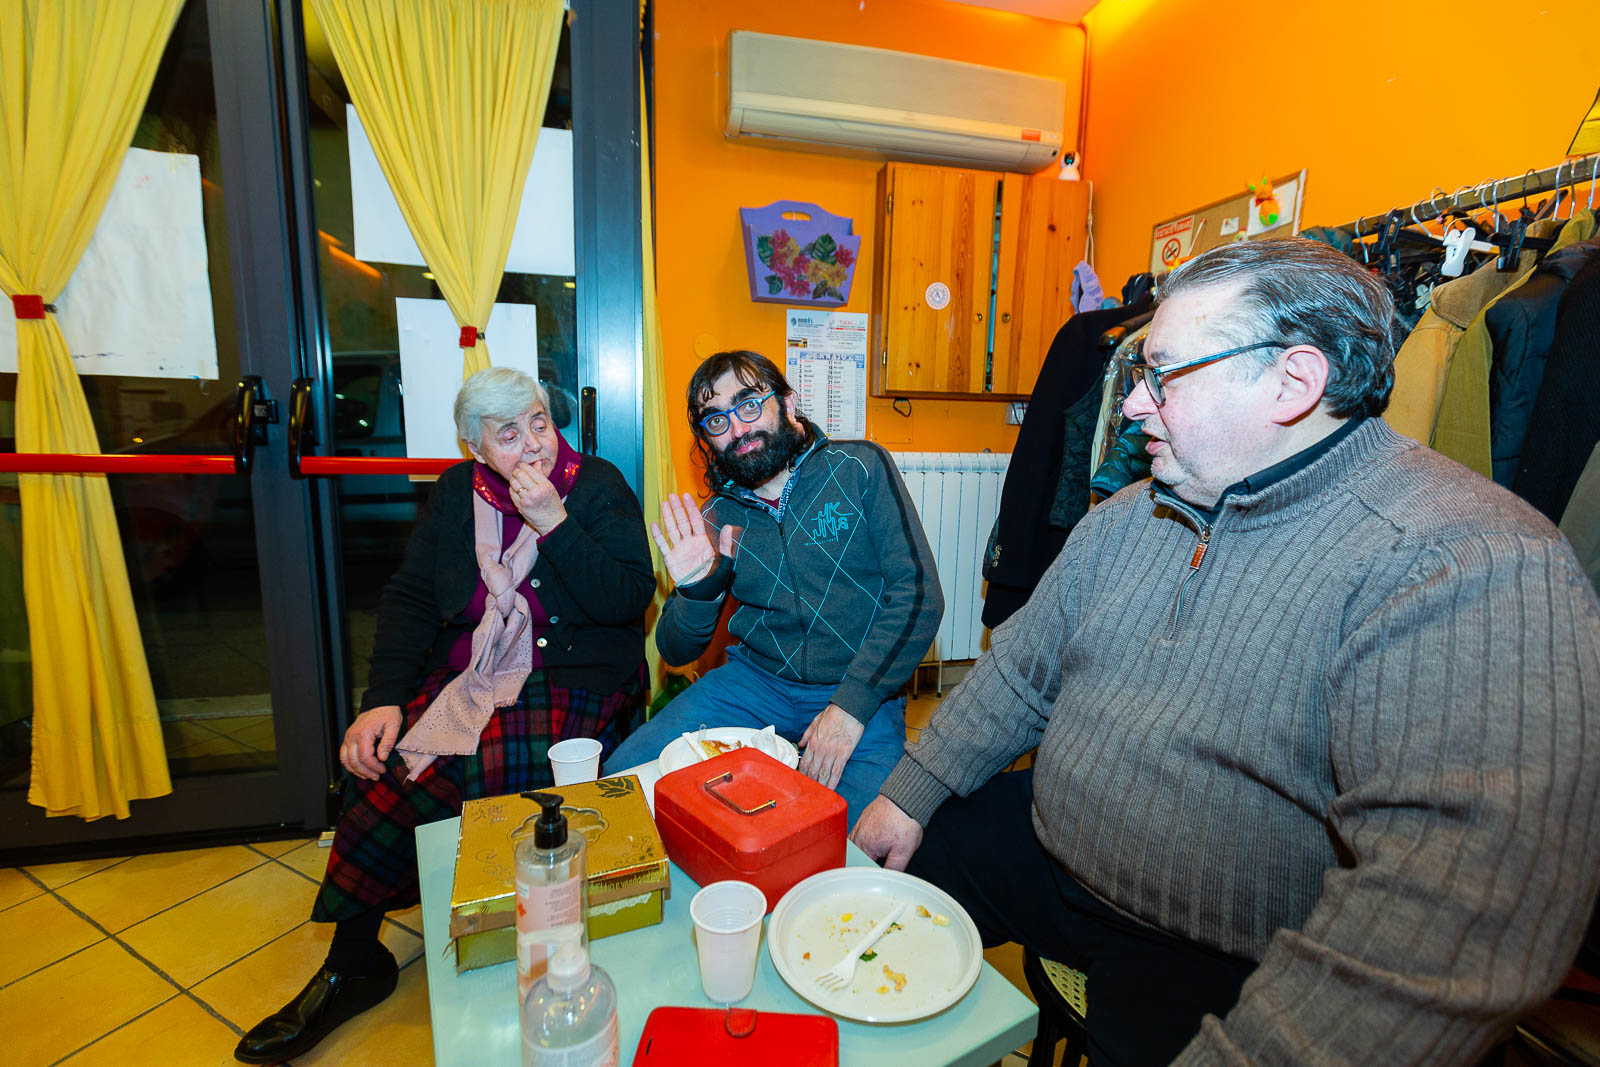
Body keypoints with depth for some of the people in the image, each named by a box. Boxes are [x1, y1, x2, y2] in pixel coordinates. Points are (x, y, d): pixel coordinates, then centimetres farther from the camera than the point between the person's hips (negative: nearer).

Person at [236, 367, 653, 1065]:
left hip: (573, 687, -4)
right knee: (378, 758, -19)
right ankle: (352, 966, 3)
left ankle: (354, 962, 5)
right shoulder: (458, 491, 9)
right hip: (465, 678, 5)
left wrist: (553, 523, -21)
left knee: (418, 771, -22)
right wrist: (383, 699, -8)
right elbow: (409, 596, 5)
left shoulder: (598, 486, -3)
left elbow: (631, 599, -14)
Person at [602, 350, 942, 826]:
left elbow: (918, 594, -10)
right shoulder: (716, 519, 3)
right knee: (621, 776, -8)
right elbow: (677, 652, 6)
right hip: (756, 681, 3)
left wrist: (851, 705, -17)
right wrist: (695, 589, -17)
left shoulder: (860, 469, -5)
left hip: (863, 690, -3)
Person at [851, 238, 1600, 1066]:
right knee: (878, 876, 6)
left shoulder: (1477, 570, -21)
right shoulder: (1127, 519, 2)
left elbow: (1457, 898, -31)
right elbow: (1021, 668, 6)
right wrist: (911, 792, 3)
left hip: (1227, 966, -5)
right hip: (1044, 848, 6)